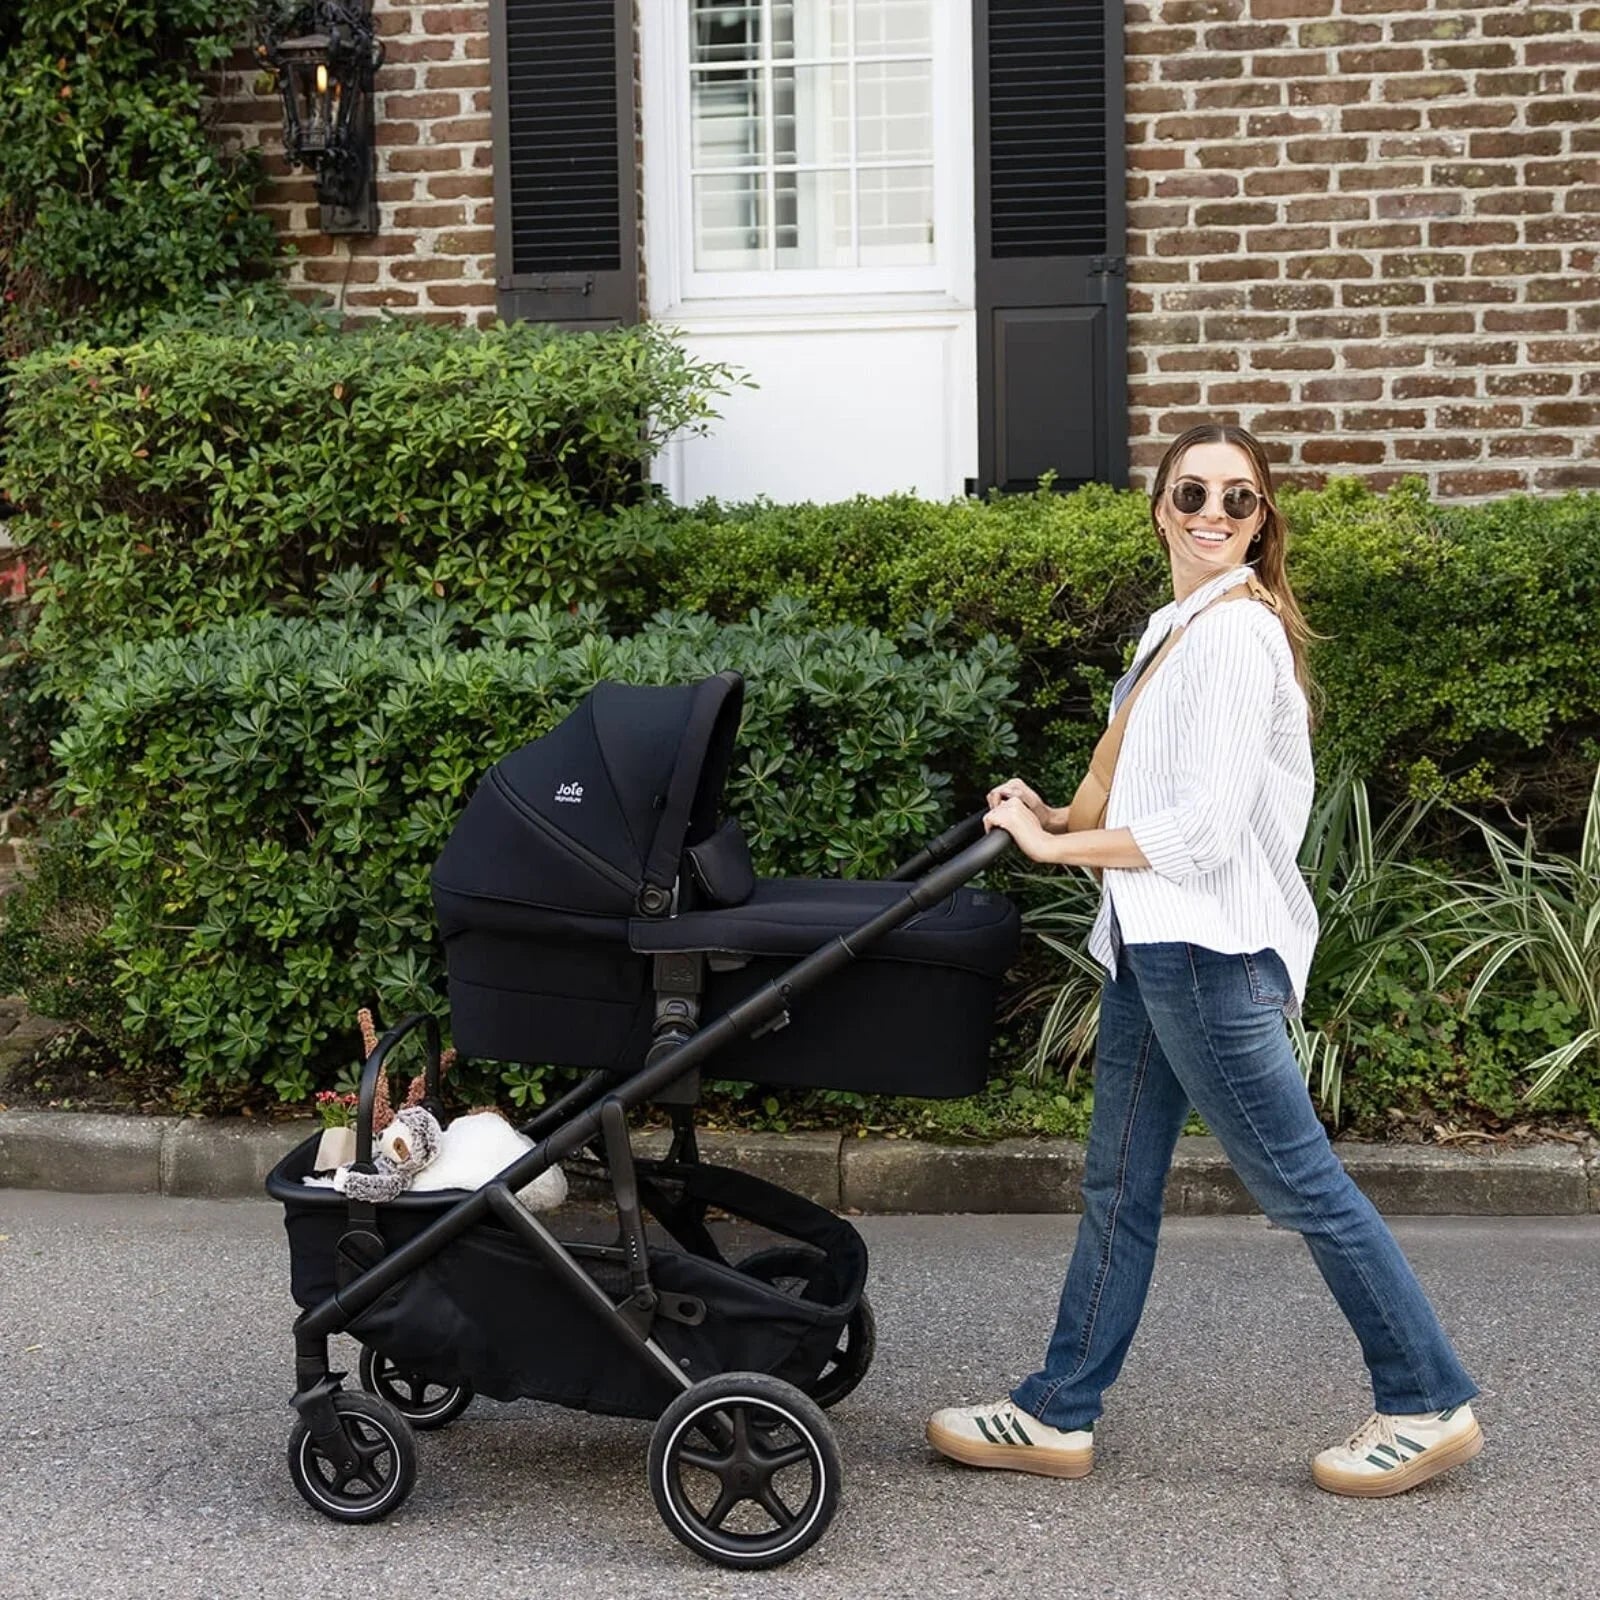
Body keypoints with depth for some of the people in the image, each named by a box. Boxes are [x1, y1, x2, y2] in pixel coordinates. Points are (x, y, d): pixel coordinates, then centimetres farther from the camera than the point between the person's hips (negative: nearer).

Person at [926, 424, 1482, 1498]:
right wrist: (1056, 819, 8)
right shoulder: (1176, 628, 16)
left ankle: (1431, 1405, 11)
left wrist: (1055, 846, -12)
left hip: (1209, 949, -10)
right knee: (1120, 1183, 13)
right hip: (1155, 946, 10)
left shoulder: (1237, 633, -15)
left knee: (1301, 1181, -2)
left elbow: (1204, 830, -20)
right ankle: (1057, 1417, 20)